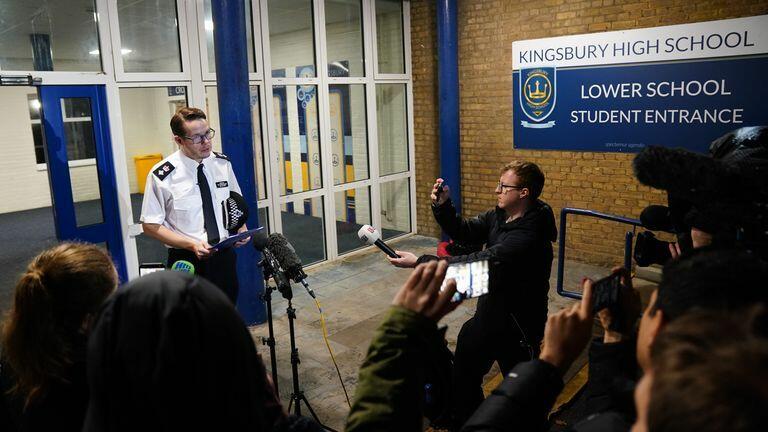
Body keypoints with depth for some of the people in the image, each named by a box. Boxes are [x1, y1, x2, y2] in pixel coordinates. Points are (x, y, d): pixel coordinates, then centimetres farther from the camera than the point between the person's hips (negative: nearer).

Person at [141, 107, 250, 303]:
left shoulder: (223, 163, -1)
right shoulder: (162, 175, -14)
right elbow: (150, 226, -10)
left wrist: (241, 229, -5)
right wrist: (191, 244, -21)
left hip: (225, 256, 4)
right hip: (187, 260, -4)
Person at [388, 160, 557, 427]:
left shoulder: (528, 237, -30)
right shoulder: (499, 215, -3)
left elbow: (477, 264, -35)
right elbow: (464, 233, 4)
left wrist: (419, 262, -35)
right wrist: (442, 205, -15)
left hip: (516, 325, -9)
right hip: (488, 314, 9)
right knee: (464, 374, 23)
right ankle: (463, 422, 45)